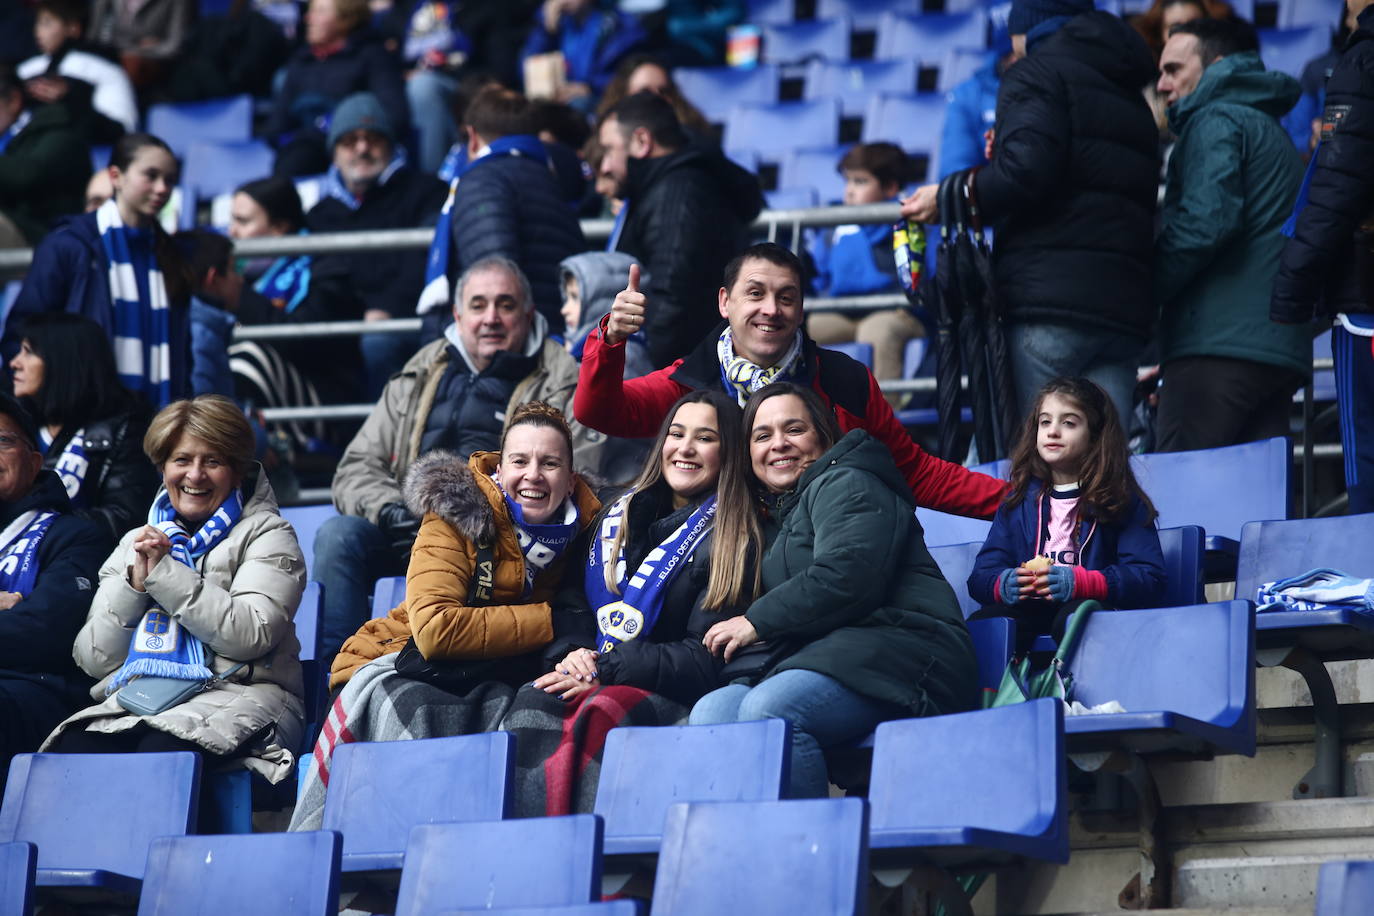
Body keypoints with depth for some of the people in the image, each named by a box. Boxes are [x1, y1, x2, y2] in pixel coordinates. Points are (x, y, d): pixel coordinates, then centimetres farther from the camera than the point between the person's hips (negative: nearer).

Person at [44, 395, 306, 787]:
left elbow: (251, 635, -7)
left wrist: (164, 572, -5)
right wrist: (135, 585, 1)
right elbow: (93, 659, 16)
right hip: (136, 694, 4)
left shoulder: (265, 534, 12)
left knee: (162, 752, -38)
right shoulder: (136, 543, 25)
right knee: (74, 750, -31)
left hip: (235, 693, -4)